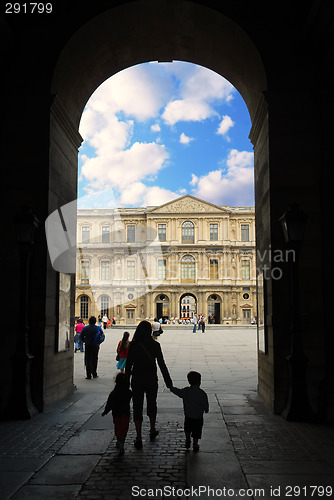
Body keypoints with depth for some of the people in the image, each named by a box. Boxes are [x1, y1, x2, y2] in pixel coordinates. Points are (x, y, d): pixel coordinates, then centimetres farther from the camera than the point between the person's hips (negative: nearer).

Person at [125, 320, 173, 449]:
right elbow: (162, 364, -5)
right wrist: (168, 382, 2)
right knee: (151, 404, 21)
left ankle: (139, 438, 4)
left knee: (137, 407, 6)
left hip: (137, 379, -1)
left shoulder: (133, 345, -8)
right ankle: (152, 431, 37)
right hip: (151, 379, 1)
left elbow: (128, 365, -6)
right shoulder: (155, 345, -8)